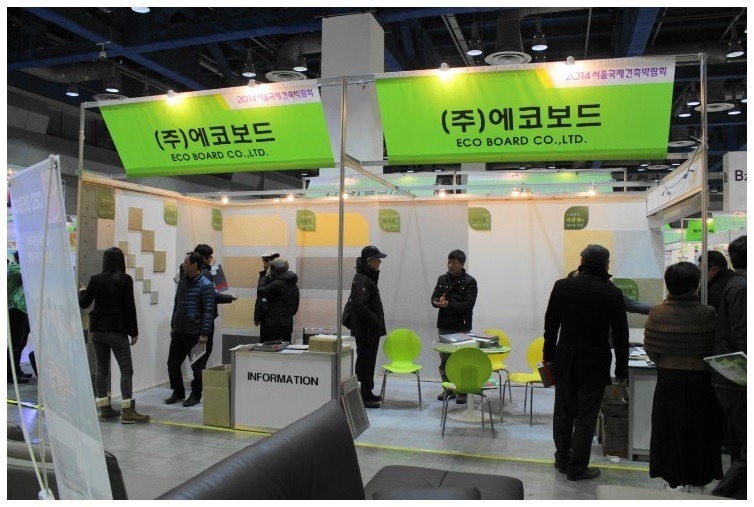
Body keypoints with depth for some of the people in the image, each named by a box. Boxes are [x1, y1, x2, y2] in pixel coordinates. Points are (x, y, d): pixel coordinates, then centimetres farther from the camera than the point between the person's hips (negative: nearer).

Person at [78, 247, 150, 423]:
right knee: (126, 369, -1)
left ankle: (104, 409, 14)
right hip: (117, 331, -4)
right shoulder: (125, 280, -8)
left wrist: (82, 291, 29)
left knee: (102, 369, 11)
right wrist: (134, 331, -2)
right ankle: (128, 410, -6)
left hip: (98, 330, 4)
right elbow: (130, 307, -9)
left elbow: (84, 303, 7)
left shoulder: (95, 279, 1)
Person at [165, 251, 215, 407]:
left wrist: (204, 334, -17)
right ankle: (178, 392, 27)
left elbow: (208, 311, -14)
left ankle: (196, 395, 18)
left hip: (194, 333, -7)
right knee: (172, 363, 10)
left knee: (196, 366, 4)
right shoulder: (182, 281, 10)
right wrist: (173, 326, 16)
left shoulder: (206, 285, -13)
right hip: (178, 331, 7)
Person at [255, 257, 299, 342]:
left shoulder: (277, 284, -15)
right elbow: (295, 307, 17)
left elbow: (260, 292, -10)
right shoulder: (293, 286, 12)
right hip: (289, 324, 8)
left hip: (275, 325, -8)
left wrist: (266, 277, -1)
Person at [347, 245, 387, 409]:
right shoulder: (361, 280, -17)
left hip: (371, 330, 10)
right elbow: (362, 307, -26)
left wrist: (379, 324, 15)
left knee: (368, 362, 17)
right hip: (365, 330, -10)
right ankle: (363, 397, 2)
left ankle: (367, 393, 27)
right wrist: (377, 323, -20)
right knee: (365, 363, -4)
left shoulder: (369, 277, 16)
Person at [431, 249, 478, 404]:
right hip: (443, 326, 5)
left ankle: (463, 391, 10)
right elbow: (434, 298, 7)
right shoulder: (442, 279, 10)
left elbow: (468, 305, -14)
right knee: (444, 359, 10)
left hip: (461, 327, -5)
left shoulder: (470, 282, -6)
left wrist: (448, 304, -20)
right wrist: (439, 302, -16)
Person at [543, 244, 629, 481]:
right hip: (595, 364, -2)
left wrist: (549, 355, 12)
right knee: (586, 416, 7)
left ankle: (562, 459, 29)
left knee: (563, 412, 16)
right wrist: (622, 370, 3)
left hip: (565, 361, 3)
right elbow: (620, 335, -7)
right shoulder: (612, 293, -12)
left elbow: (550, 324, 0)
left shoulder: (561, 286, -7)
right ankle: (577, 467, 15)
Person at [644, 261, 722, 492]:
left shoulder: (657, 313, -11)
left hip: (668, 380, 1)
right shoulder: (708, 313, -14)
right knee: (698, 431, 14)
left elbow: (650, 348, -5)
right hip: (699, 380, -1)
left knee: (669, 430, 14)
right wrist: (699, 361, 12)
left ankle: (672, 480, 25)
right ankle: (697, 483, 25)